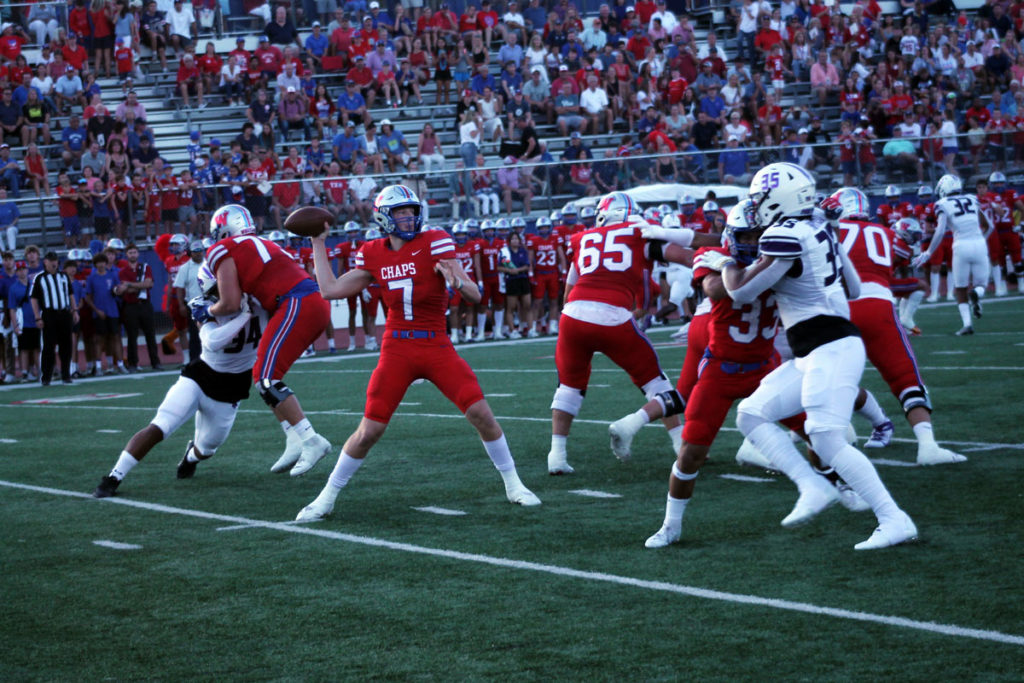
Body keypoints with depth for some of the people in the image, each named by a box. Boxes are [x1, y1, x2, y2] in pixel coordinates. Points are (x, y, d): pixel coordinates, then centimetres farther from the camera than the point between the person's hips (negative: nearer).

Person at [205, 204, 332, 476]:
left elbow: (231, 304, -2)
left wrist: (207, 311, 16)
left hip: (298, 305, -9)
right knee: (268, 376, 16)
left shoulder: (223, 250, 3)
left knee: (266, 378, -8)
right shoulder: (260, 244, 28)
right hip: (317, 303, 9)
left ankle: (310, 440, -13)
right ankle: (295, 442, 11)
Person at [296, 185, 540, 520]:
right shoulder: (373, 255, 2)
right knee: (369, 431, -2)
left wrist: (457, 281, -34)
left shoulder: (435, 243, -7)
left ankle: (513, 484, 7)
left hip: (437, 347, -1)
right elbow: (331, 290, 7)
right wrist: (318, 244, 12)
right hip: (397, 350, 1)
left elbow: (475, 295, -11)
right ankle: (327, 497, 13)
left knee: (481, 413, -12)